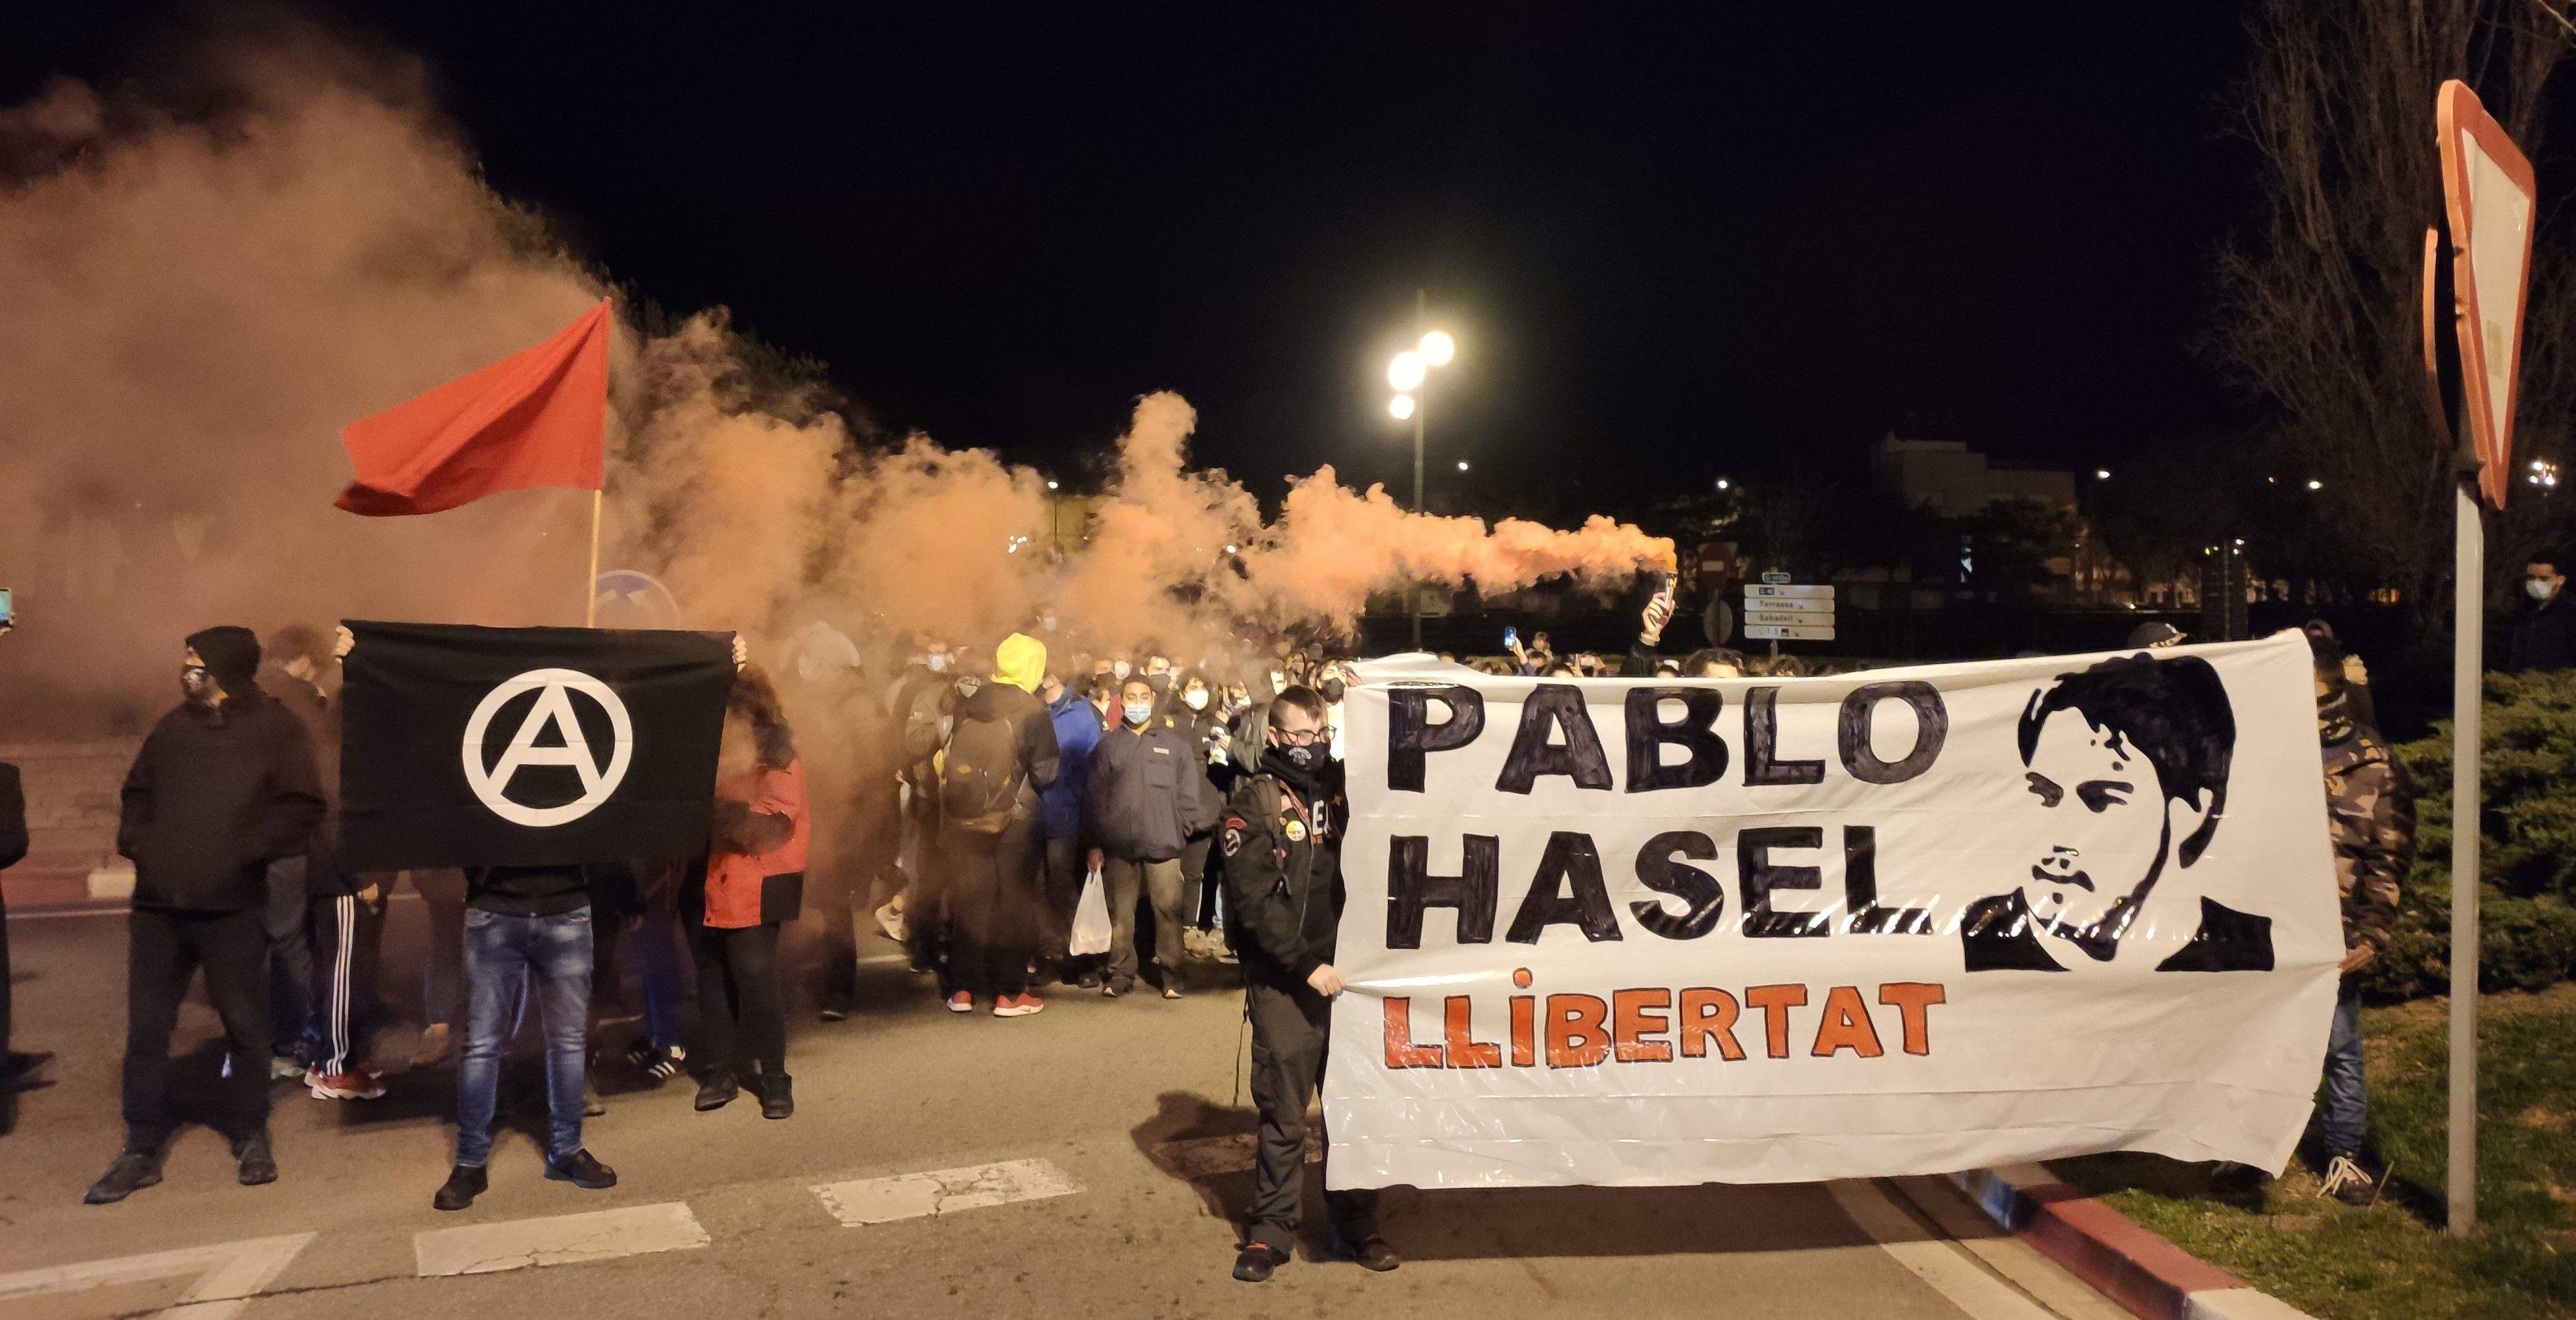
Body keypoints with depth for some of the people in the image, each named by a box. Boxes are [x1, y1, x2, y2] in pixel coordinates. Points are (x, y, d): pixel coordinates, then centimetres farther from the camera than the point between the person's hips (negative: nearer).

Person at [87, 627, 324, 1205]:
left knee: (244, 1024, 6)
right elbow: (138, 793, 22)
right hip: (157, 905, 5)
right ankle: (142, 1149, 19)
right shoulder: (173, 728, 11)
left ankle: (250, 1136, 21)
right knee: (145, 1027, 7)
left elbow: (301, 808, -11)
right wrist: (137, 841, 5)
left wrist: (245, 850, -18)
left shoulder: (275, 730, -4)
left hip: (233, 909, -4)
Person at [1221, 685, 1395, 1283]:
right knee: (1283, 1114, 3)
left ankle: (1356, 1223, 24)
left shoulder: (1341, 784, 9)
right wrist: (1306, 965, -17)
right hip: (1284, 982, -4)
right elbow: (1253, 899, -12)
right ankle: (1272, 1229, 17)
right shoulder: (1253, 801, -3)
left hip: (1345, 972, 4)